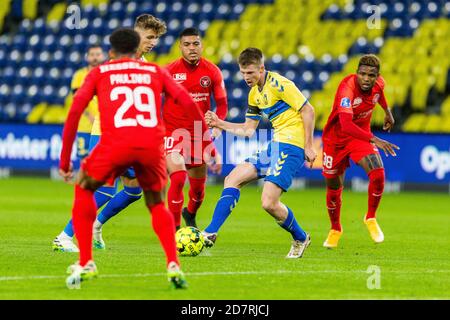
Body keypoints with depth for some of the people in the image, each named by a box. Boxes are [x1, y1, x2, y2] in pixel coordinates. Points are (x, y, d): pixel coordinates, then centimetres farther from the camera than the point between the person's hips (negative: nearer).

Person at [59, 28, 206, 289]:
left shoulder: (99, 72, 21)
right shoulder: (155, 71, 25)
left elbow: (75, 110, 9)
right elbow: (189, 103, 13)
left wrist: (65, 160, 13)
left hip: (116, 142, -2)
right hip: (153, 144, 2)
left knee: (84, 190, 24)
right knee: (157, 204, 25)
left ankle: (86, 264, 15)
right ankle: (173, 265, 5)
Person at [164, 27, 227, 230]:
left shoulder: (212, 72, -2)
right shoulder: (169, 71, -10)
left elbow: (221, 104, 6)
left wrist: (217, 127, -9)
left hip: (199, 135, 4)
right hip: (173, 132, -4)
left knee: (198, 186, 14)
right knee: (178, 178, -22)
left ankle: (190, 214, 48)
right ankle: (174, 230, -12)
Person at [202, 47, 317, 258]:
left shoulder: (278, 84, -12)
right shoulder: (254, 94, 16)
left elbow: (308, 110, -12)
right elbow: (248, 130, 23)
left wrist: (308, 146, -14)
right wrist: (219, 124, 12)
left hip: (291, 146, -9)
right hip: (274, 145, 9)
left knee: (269, 203, -15)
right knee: (232, 179, 4)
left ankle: (300, 239, 9)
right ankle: (210, 234, 3)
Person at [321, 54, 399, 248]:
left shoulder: (378, 84, -15)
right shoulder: (347, 88, -35)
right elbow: (346, 125, -48)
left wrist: (387, 112, 25)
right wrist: (374, 140, -57)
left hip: (361, 136, 4)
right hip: (336, 138, -4)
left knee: (378, 174, -20)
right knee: (333, 186, 7)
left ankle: (371, 219, 3)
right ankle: (335, 229, 34)